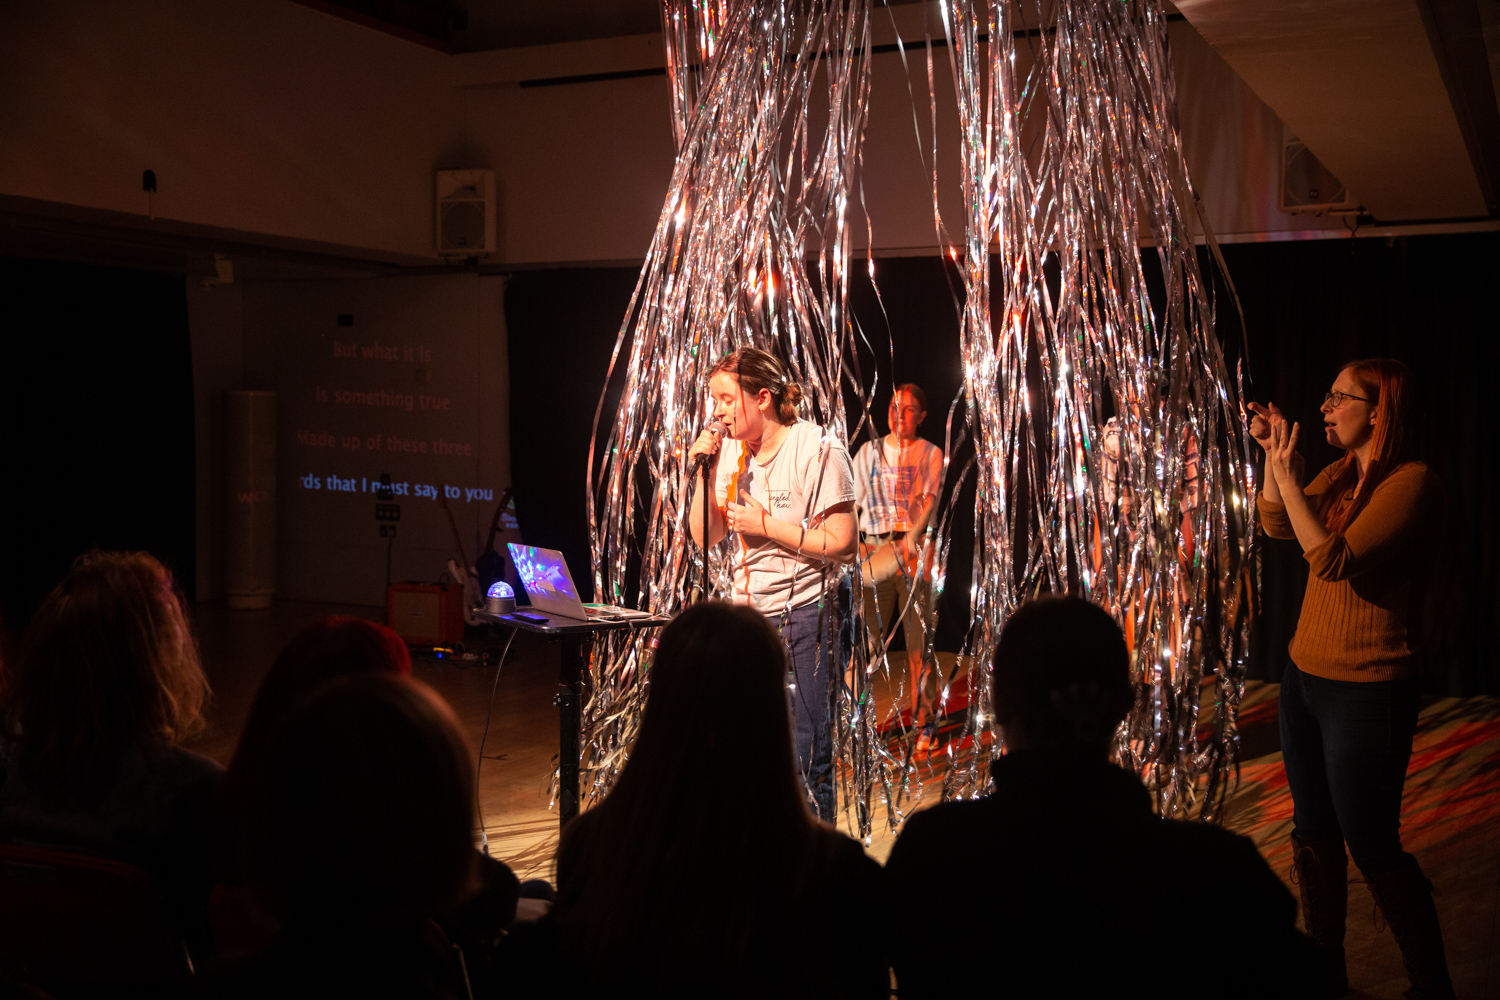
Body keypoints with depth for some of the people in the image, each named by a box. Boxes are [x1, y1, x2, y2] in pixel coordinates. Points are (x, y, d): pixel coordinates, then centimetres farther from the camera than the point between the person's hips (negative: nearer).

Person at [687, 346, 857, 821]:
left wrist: (765, 524, -15)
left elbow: (842, 544, -16)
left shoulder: (818, 450, -11)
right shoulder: (730, 452, 8)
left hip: (805, 616, -6)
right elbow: (704, 536, 9)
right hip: (750, 613, 6)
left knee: (806, 757, -2)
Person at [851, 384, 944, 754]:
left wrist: (910, 538, -21)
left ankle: (924, 724, 3)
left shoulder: (930, 454, 9)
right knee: (867, 635, -4)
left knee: (918, 637, -4)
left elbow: (930, 499, -5)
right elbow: (853, 501, 14)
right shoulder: (869, 451, 16)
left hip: (914, 549, -1)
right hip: (874, 548, 2)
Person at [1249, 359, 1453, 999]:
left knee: (1372, 849, 0)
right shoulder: (1342, 473, 8)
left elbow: (1332, 559, -24)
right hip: (1305, 677, 8)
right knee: (1314, 838, 16)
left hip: (1367, 689, -8)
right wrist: (1271, 454, 3)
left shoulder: (1412, 483, -17)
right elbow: (1277, 526, 14)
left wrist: (1287, 475, -20)